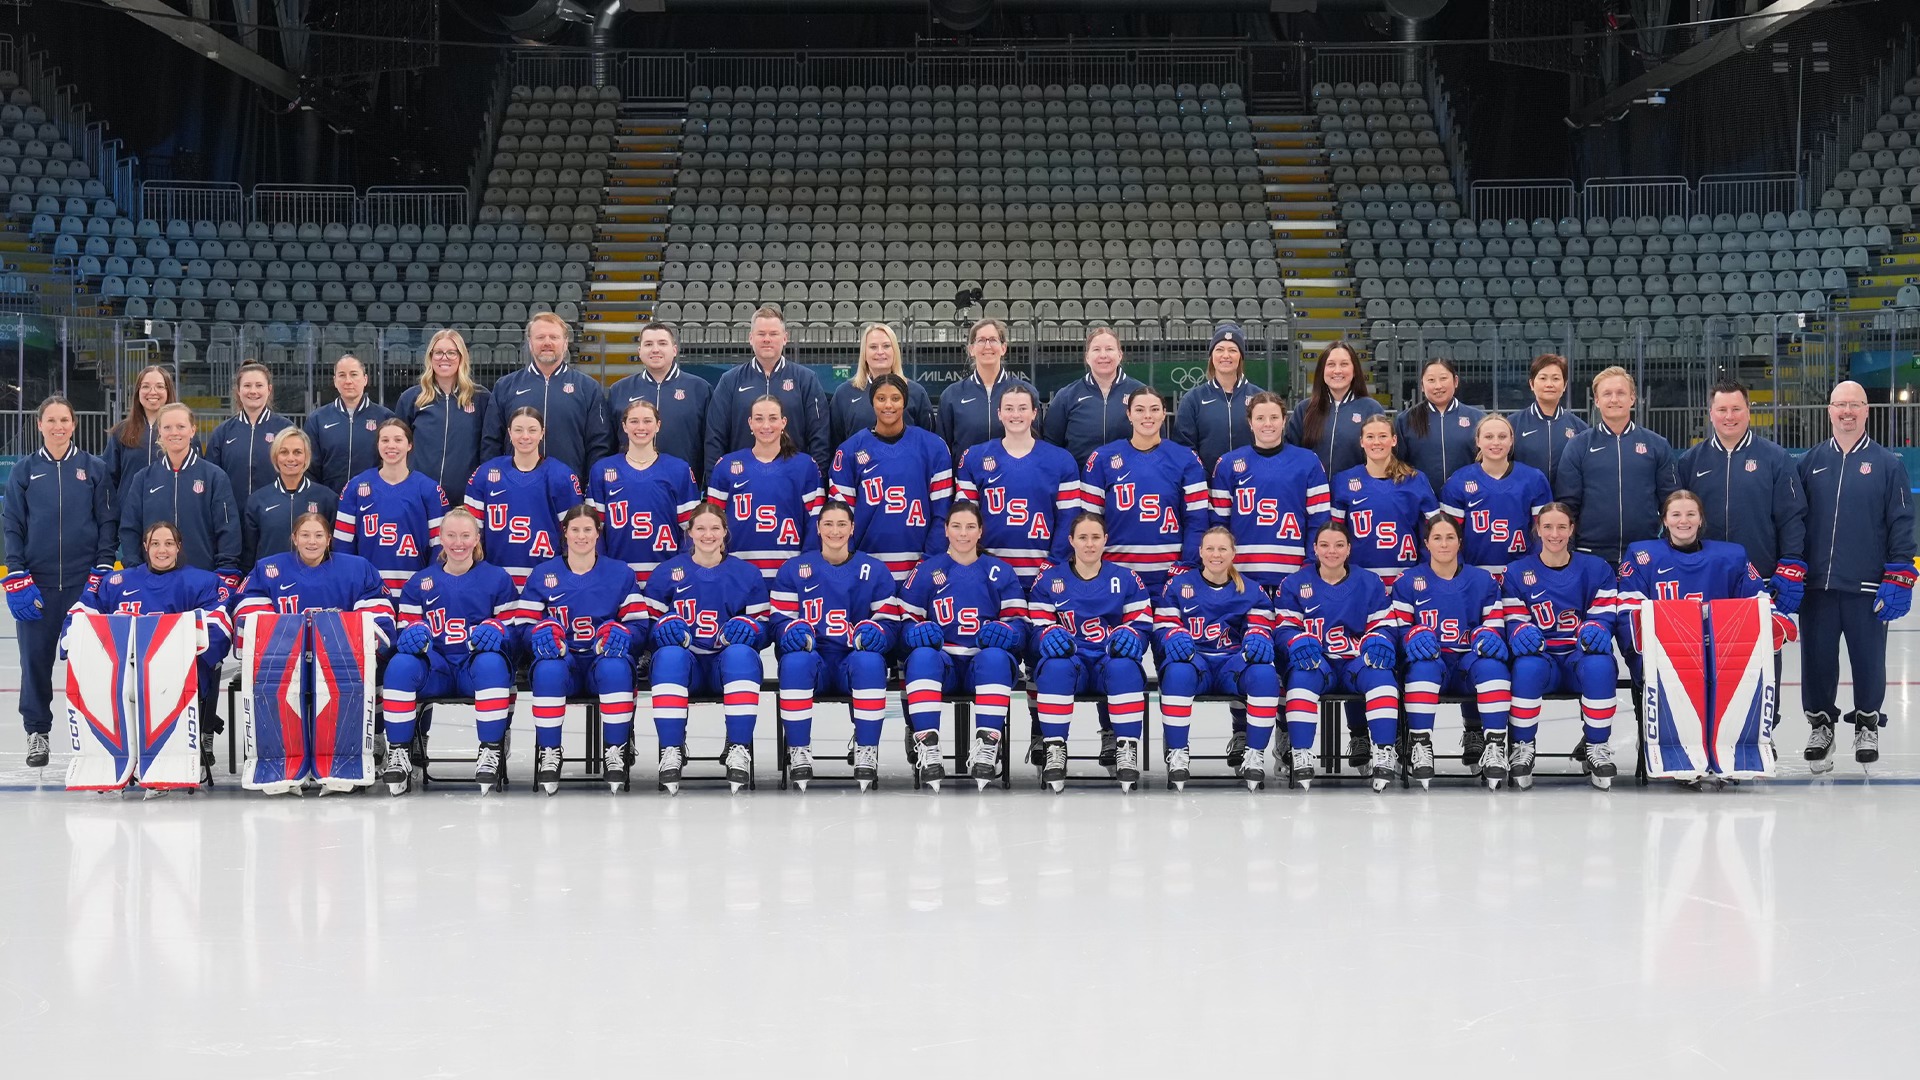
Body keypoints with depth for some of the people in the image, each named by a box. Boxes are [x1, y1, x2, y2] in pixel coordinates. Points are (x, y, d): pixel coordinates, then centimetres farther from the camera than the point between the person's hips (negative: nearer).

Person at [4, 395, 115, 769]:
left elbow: (107, 522, 5)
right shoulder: (24, 471, 6)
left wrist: (103, 570, -3)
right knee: (35, 657, 2)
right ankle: (37, 733, 13)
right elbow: (13, 526, 6)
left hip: (85, 580, -1)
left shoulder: (94, 468, 5)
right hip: (37, 582, 1)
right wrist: (16, 577, -3)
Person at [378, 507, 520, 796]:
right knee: (400, 665, -32)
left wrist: (495, 629, -17)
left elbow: (514, 627, 6)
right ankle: (399, 752, -23)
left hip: (476, 667, -2)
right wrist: (413, 634, -13)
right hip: (435, 668, 2)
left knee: (491, 664, -39)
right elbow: (404, 629, 12)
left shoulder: (497, 579, 9)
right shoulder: (419, 583, 15)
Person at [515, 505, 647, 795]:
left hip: (604, 658, 0)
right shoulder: (542, 575, 10)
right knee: (548, 670, -37)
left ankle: (615, 752, -22)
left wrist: (619, 635, -18)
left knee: (615, 668, -37)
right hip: (561, 658, 0)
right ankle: (548, 753, -22)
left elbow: (639, 623, 5)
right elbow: (524, 624, 6)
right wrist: (541, 635, -17)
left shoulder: (620, 573, 9)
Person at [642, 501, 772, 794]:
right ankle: (671, 751, -33)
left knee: (740, 653, -36)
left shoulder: (747, 574, 10)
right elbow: (648, 621, 8)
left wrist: (747, 628, -15)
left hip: (728, 666, 0)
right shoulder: (666, 572, 9)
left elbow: (763, 627, 8)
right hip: (686, 663, 0)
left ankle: (739, 749, -34)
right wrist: (665, 627, -15)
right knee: (669, 656, -36)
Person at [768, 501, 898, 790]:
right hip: (813, 659, 0)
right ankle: (799, 752, -24)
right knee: (794, 661, -35)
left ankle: (867, 752, -25)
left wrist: (875, 632, -17)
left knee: (870, 661, -36)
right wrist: (793, 631, -18)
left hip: (855, 660, 0)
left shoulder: (875, 571, 10)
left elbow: (889, 623, 7)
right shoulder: (793, 569, 10)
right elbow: (780, 620, 6)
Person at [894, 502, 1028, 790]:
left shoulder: (1000, 573, 14)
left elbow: (1018, 622, 10)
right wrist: (917, 631, -13)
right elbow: (905, 619, 11)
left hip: (984, 662, 0)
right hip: (941, 662, 0)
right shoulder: (925, 572, 13)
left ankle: (987, 746, -41)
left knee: (995, 657, -37)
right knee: (921, 656, -36)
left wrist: (1005, 631, -15)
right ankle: (927, 748, -43)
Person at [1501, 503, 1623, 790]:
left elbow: (1604, 617, 2)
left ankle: (1596, 747, -16)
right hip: (1542, 656, 0)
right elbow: (1513, 621, 4)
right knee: (1527, 667, -38)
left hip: (1581, 656, 0)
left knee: (1600, 666, -37)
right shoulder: (1517, 573, 8)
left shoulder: (1596, 570, 9)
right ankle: (1521, 747, -17)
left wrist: (1594, 630, -22)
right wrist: (1521, 632, -22)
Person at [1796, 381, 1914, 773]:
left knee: (1868, 659, 6)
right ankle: (1820, 723, 23)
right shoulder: (1811, 462, 7)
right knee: (1817, 658, 6)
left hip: (1867, 587, -1)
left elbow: (1901, 524, 0)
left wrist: (1898, 579, -6)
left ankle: (1867, 724, 25)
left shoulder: (1888, 464, 1)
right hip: (1817, 585, 2)